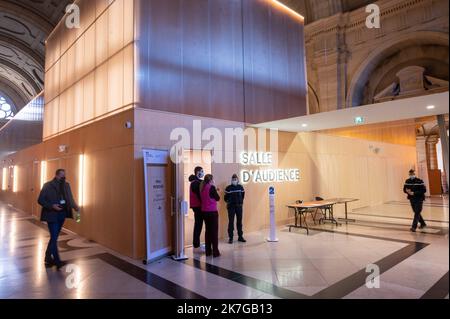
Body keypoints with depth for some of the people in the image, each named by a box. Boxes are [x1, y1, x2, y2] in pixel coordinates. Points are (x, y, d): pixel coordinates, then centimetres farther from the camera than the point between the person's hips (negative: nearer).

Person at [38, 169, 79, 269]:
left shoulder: (66, 185, 8)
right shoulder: (48, 185, -7)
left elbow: (70, 198, 10)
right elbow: (40, 200, -7)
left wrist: (75, 206, -8)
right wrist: (52, 206, -20)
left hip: (62, 215, 6)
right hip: (52, 215, -5)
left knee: (54, 237, 16)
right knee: (54, 238, -6)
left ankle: (48, 259, 29)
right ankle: (57, 261, -1)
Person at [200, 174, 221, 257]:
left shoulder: (202, 188, 7)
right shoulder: (211, 187, -13)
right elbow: (218, 198, -5)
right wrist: (216, 191, 10)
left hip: (204, 211, 7)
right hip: (212, 212, -7)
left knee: (207, 230, 14)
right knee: (214, 231, 0)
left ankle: (208, 251, 19)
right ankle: (215, 252, 2)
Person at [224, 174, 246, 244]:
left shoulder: (240, 187, 2)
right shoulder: (228, 188, -5)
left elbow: (243, 196, 12)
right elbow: (226, 197, 0)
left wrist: (240, 202, 9)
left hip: (239, 206, 3)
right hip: (231, 207, -2)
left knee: (239, 221, 9)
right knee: (231, 222, 0)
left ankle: (240, 236, 20)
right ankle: (230, 238, 6)